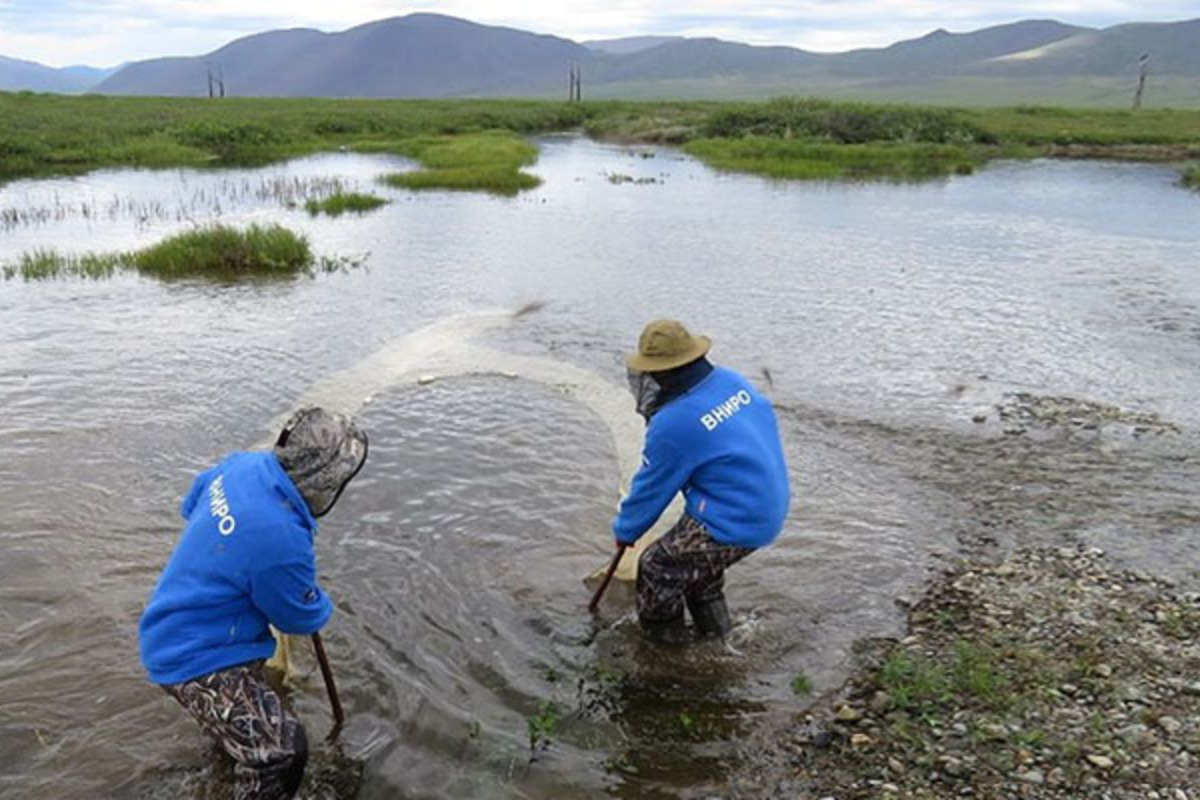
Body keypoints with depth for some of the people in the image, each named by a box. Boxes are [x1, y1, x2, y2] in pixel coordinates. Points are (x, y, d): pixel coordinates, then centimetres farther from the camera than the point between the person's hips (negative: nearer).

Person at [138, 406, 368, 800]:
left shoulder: (244, 464, -14)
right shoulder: (282, 542, -36)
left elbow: (192, 504, 11)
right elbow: (302, 616, -14)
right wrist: (322, 606, 7)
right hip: (193, 659, -10)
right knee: (281, 749, -16)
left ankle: (227, 731, 69)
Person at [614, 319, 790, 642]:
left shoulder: (673, 426, -23)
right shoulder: (732, 381, -2)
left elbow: (650, 490, -10)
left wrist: (624, 531, 10)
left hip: (736, 527, -8)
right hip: (770, 509, 9)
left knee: (658, 566, 9)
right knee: (698, 553, 29)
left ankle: (660, 634, 30)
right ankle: (710, 621, 46)